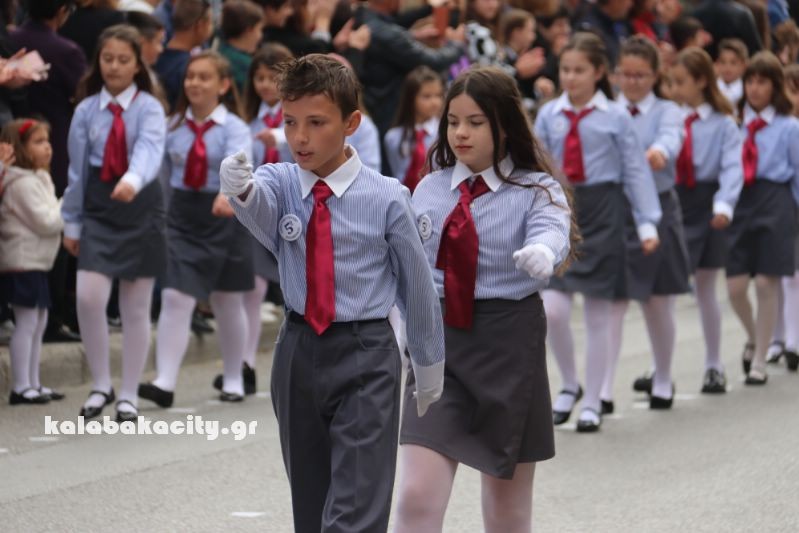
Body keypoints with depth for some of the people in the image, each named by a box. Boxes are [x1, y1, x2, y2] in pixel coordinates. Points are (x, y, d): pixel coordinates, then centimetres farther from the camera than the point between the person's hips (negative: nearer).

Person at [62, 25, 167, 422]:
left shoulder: (149, 108, -6)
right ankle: (101, 385, 5)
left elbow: (149, 150, -25)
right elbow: (78, 169, 7)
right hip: (98, 207, 2)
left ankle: (129, 395, 16)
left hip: (140, 207, -2)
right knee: (89, 298, -13)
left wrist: (133, 180, -46)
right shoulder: (87, 110, 2)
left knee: (136, 308, 5)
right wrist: (71, 223, 9)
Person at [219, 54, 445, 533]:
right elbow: (261, 207, -27)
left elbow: (418, 286, 1)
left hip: (365, 358, -4)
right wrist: (241, 188, -52)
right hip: (298, 353, 4)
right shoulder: (280, 183, -2)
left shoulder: (387, 198, -10)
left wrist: (430, 368, 10)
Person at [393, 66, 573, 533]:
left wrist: (541, 253, -48)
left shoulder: (536, 191, -5)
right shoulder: (429, 190, 6)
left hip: (508, 342, -2)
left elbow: (551, 231, -27)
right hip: (437, 342, 2)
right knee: (418, 496, -9)